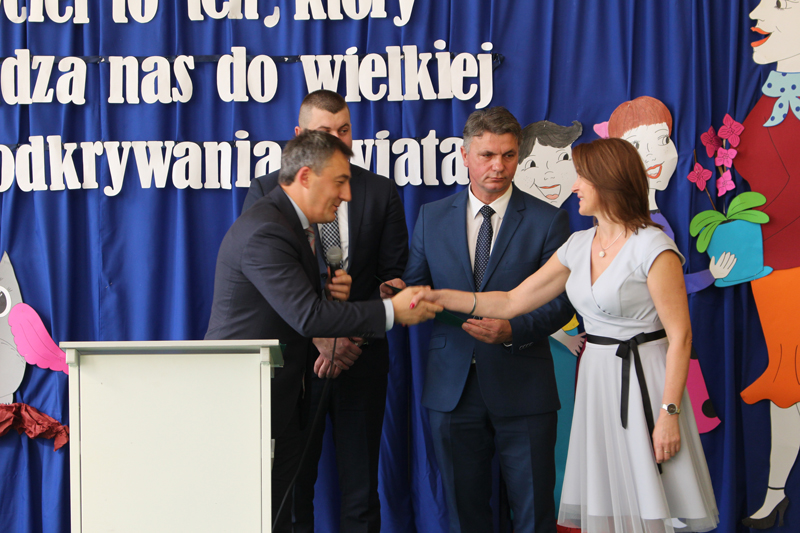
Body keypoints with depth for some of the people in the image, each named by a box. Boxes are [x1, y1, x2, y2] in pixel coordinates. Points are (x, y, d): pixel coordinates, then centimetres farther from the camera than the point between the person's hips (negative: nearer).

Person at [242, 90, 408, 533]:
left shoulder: (381, 192, 7)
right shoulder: (268, 191, 2)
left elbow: (394, 277, 4)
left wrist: (355, 334, -11)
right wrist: (320, 337, -12)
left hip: (361, 358, 1)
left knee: (360, 491, 5)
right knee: (290, 488, 3)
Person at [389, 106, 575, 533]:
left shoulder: (548, 221, -1)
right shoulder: (432, 217, 8)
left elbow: (561, 303, -4)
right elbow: (414, 286, 10)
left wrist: (512, 330, -19)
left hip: (522, 386, -2)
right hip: (451, 386, 2)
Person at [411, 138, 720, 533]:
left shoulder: (654, 248, -12)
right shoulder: (579, 246, 10)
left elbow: (680, 336, -14)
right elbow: (513, 302, 12)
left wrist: (669, 413, -19)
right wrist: (443, 297, 3)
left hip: (642, 382, -7)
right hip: (596, 380, 7)